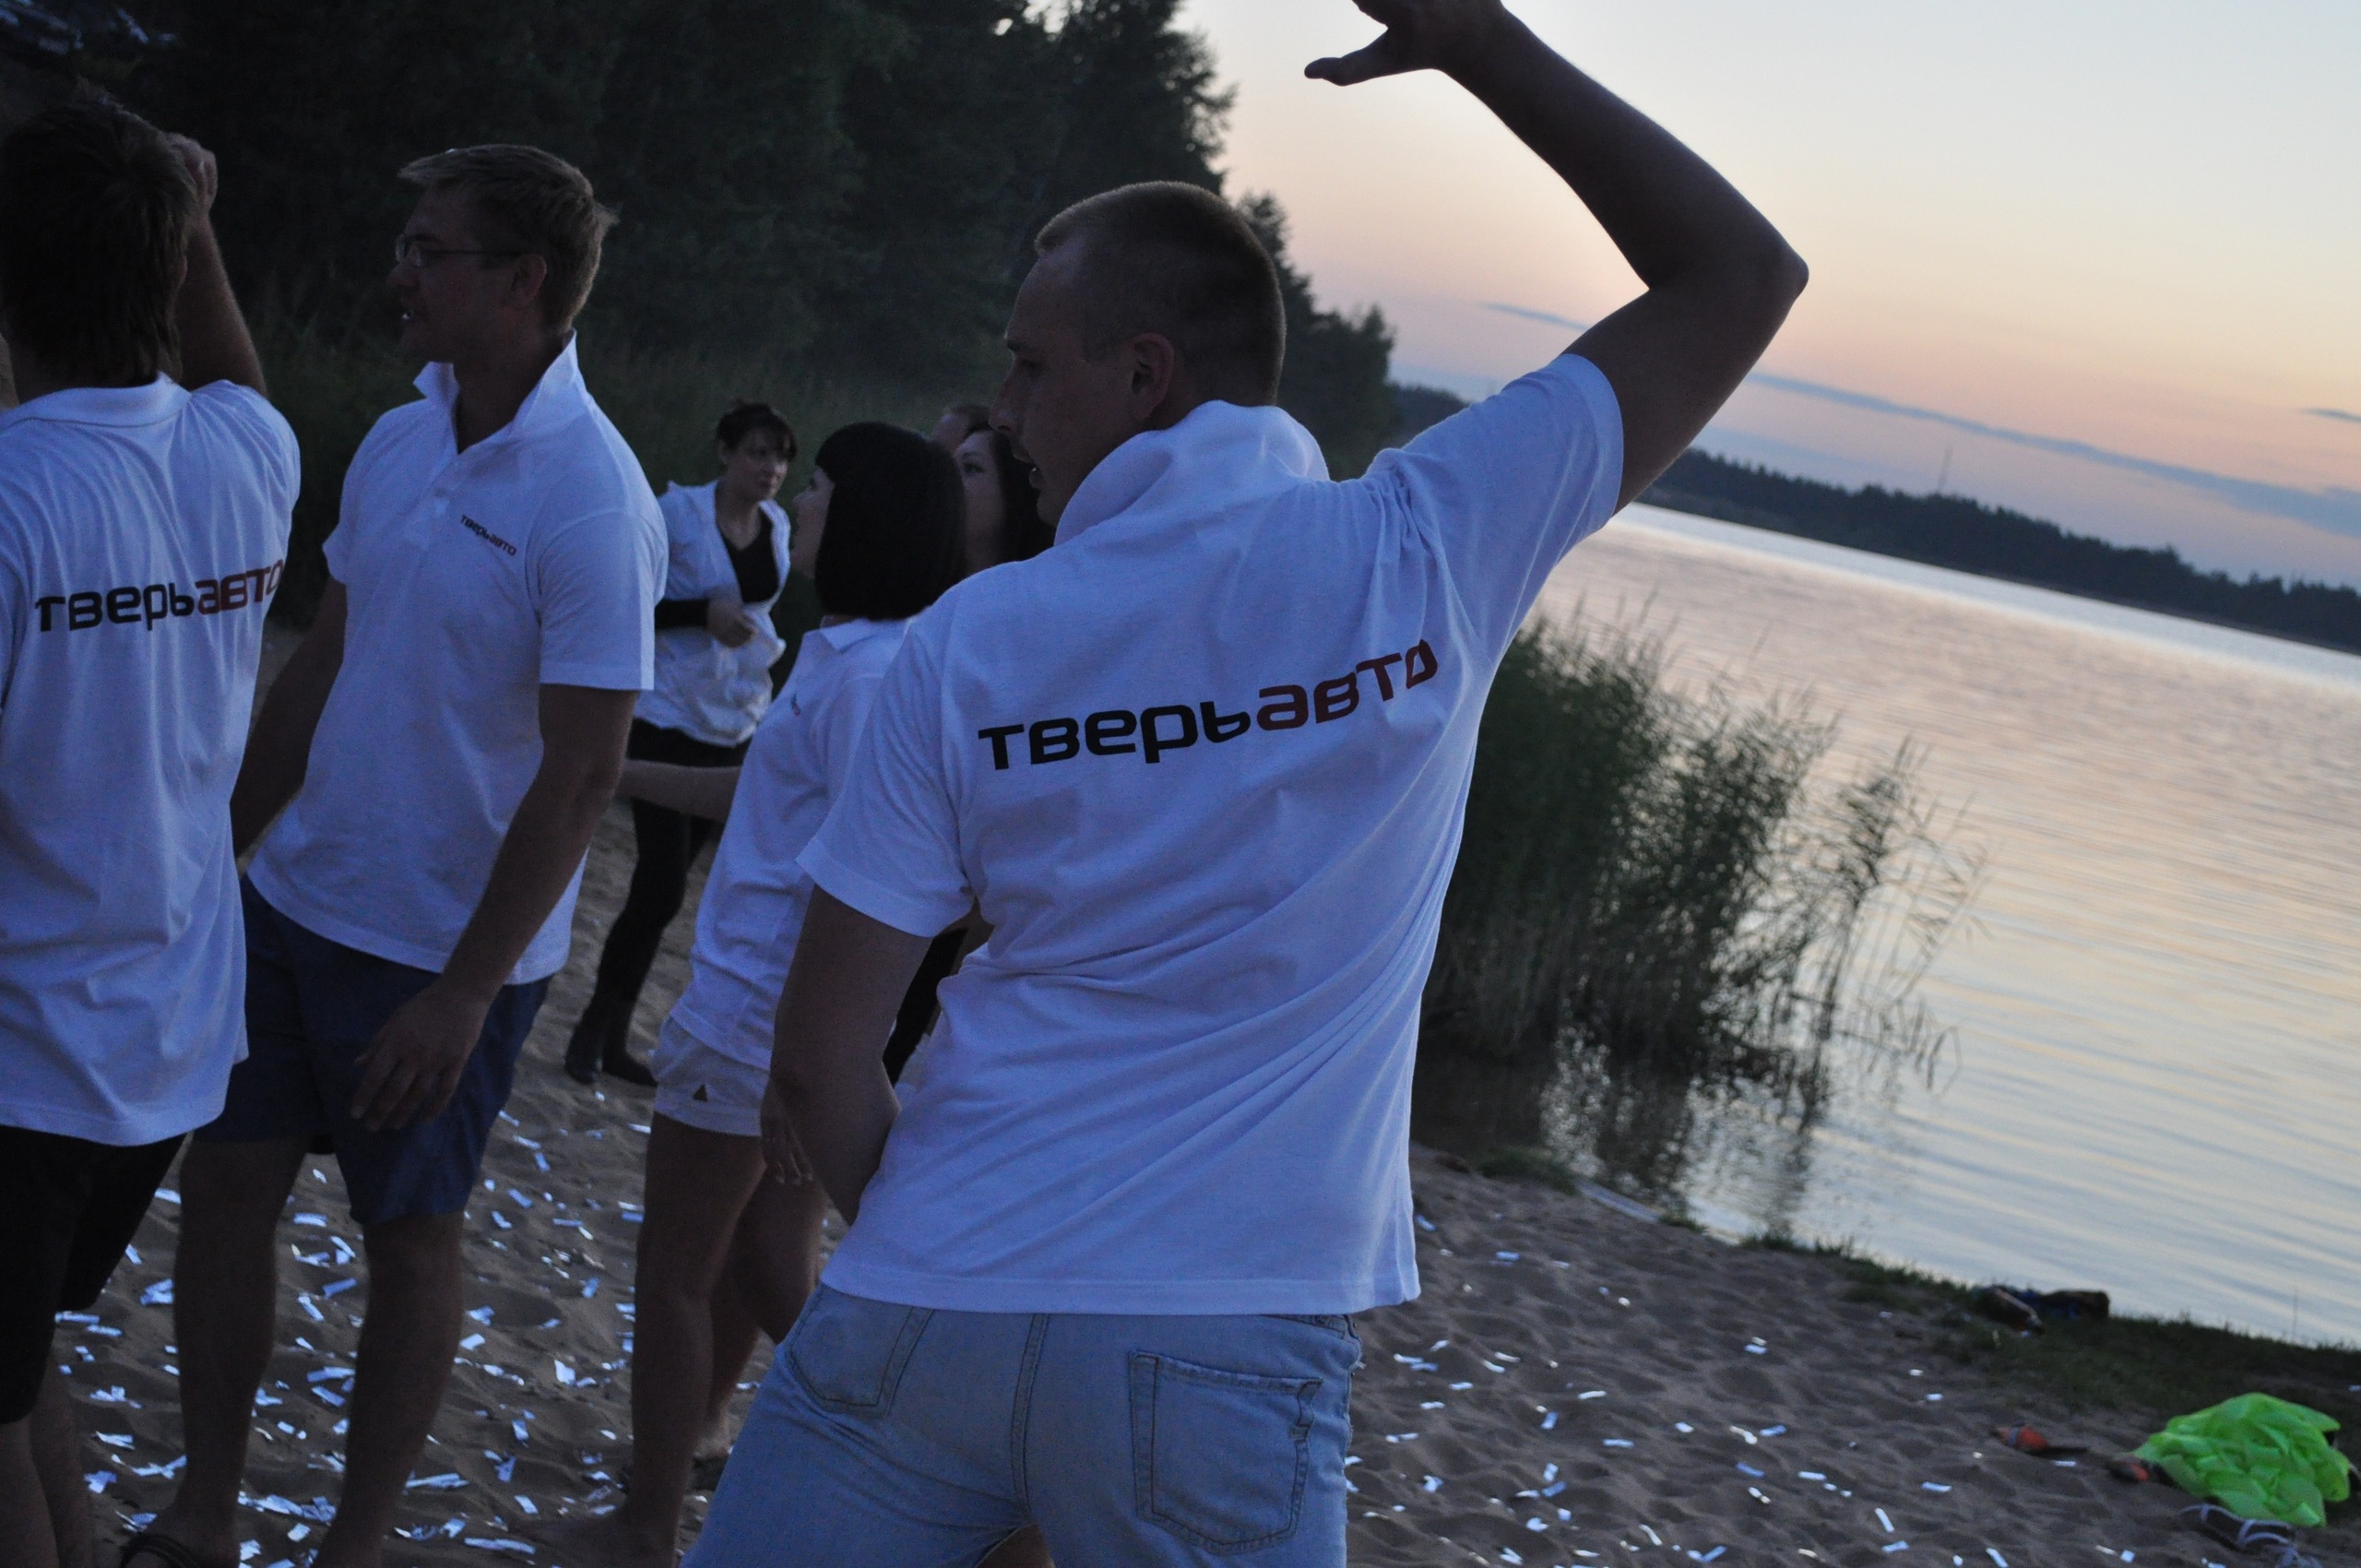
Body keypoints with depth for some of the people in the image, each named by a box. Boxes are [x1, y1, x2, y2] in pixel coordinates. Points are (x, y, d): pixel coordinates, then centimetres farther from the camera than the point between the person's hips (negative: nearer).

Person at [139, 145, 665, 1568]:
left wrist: (465, 992, -21)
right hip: (297, 902, 7)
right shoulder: (398, 443, 4)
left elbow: (583, 776, -20)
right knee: (225, 1183, 10)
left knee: (409, 1237, 7)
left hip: (447, 953, -7)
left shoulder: (592, 501, -19)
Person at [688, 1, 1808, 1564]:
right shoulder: (1426, 554, -5)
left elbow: (820, 1065, 0)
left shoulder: (969, 644, -2)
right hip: (1224, 1359, 0)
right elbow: (1742, 276, 5)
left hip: (929, 1308, 1)